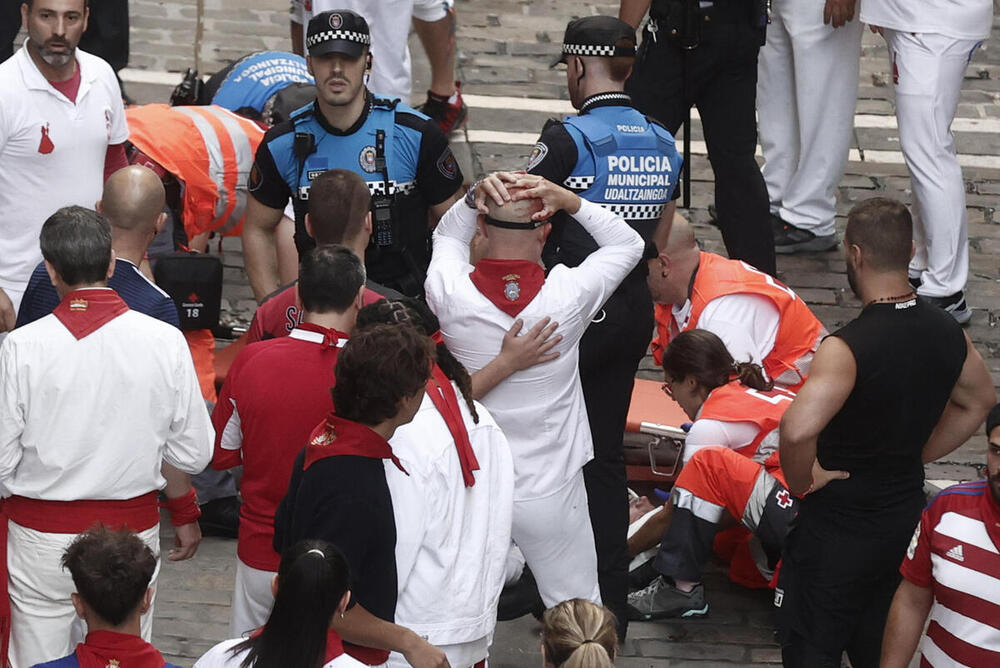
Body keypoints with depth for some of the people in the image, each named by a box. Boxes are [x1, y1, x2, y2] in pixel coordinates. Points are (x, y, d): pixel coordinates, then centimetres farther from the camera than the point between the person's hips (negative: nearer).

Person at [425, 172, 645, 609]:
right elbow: (629, 243, 1)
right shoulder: (567, 296, -19)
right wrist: (567, 200, -11)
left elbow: (446, 236, 9)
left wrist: (473, 197, -8)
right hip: (550, 492, -1)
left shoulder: (450, 292, -16)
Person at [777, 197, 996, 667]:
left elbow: (798, 430, -41)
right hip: (905, 516, 6)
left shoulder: (846, 349, -28)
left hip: (837, 526, -6)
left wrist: (800, 485, -21)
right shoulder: (947, 333, -5)